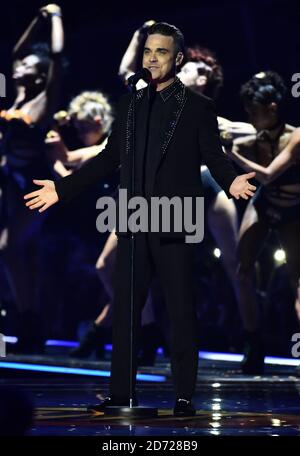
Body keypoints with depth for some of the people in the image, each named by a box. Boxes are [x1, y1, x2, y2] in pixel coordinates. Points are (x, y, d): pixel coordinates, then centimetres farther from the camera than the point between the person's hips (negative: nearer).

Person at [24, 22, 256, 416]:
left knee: (181, 311, -2)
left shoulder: (197, 107, 1)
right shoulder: (130, 104, 14)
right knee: (124, 310, 6)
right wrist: (63, 188, 14)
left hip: (174, 226, -5)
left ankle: (185, 396, 4)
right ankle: (122, 393, 12)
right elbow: (109, 158, 17)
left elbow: (214, 158, -5)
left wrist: (231, 181, -27)